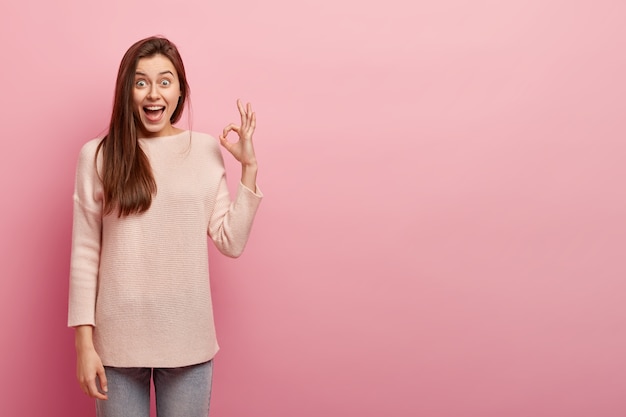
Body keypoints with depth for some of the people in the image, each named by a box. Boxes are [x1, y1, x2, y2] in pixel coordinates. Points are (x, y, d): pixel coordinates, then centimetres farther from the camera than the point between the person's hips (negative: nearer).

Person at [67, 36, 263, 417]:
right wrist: (84, 343, -4)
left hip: (189, 340, 1)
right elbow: (85, 255, -1)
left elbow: (231, 243, 0)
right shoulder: (98, 155, -3)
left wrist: (249, 168, -3)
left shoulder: (207, 151, 2)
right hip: (118, 340, -1)